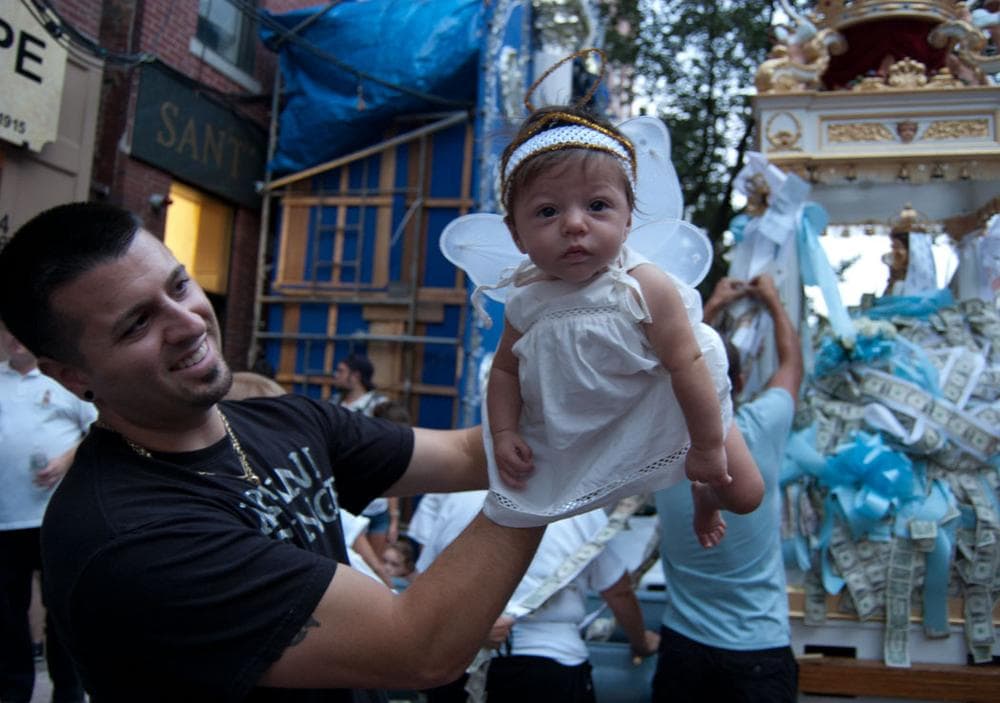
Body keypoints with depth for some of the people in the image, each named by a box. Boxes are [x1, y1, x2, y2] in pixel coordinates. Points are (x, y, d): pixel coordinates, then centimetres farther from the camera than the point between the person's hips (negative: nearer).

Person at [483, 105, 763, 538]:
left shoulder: (645, 289, -31)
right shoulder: (527, 302, -19)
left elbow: (688, 364, -26)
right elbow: (505, 369, -4)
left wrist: (708, 446, -22)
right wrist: (504, 433, -16)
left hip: (663, 415, -3)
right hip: (581, 434, 3)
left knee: (745, 495, 2)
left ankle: (704, 495, 39)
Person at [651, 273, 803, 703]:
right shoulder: (758, 433, -18)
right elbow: (791, 363, 3)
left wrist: (711, 308, 22)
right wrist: (773, 302, 19)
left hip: (682, 645, 2)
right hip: (758, 651, -2)